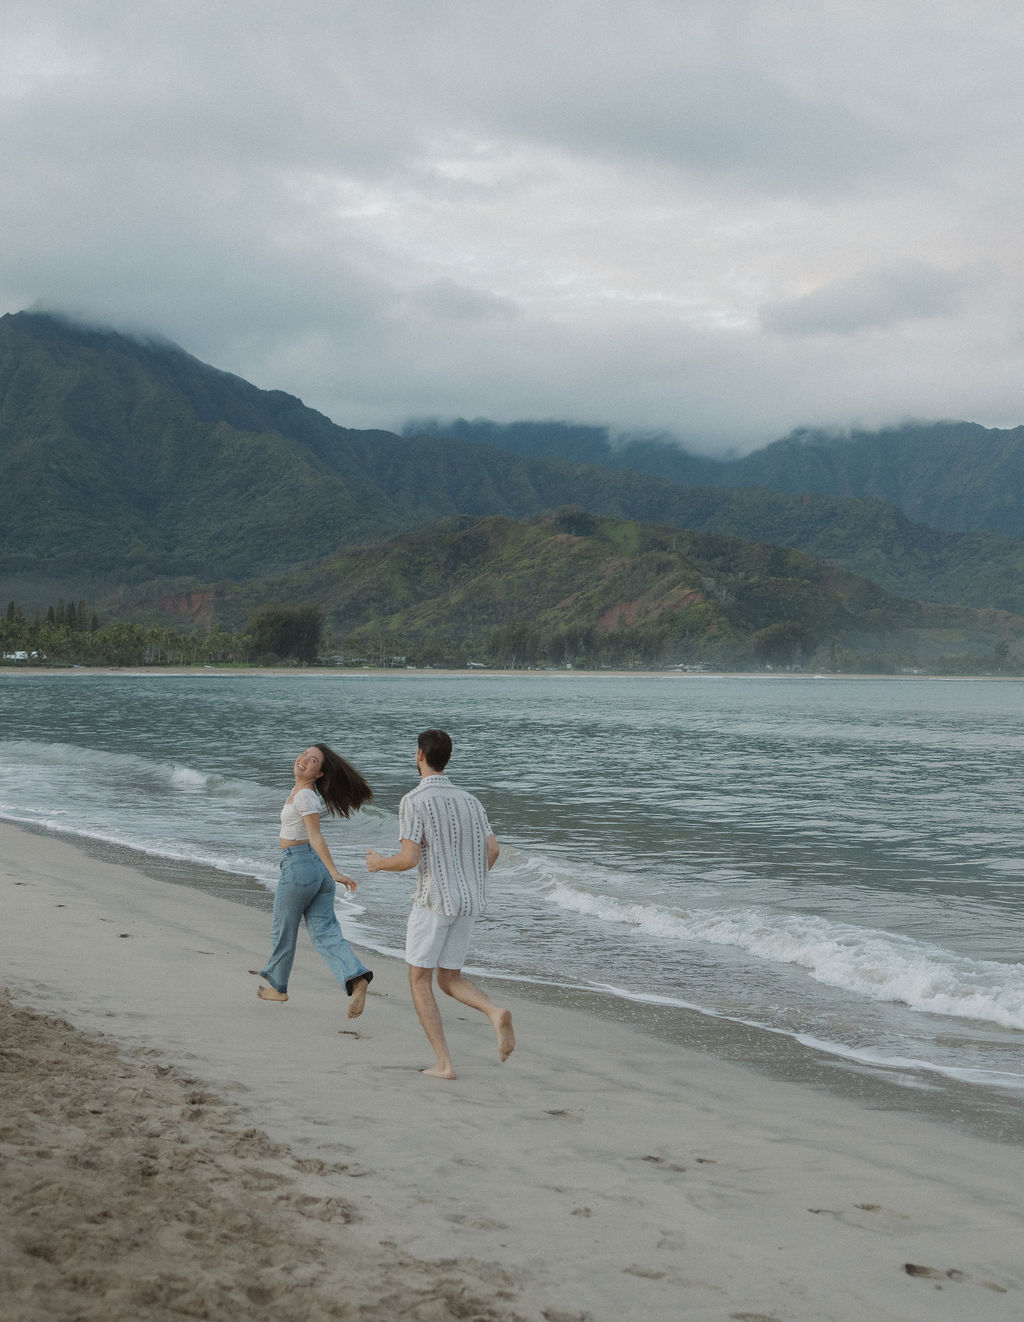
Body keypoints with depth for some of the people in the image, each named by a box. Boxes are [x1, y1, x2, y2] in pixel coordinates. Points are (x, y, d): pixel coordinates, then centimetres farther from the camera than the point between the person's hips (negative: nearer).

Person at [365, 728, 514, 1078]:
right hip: (467, 903, 6)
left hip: (433, 901, -6)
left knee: (419, 980, 8)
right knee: (449, 980, 16)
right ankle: (496, 1013, -15)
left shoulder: (414, 801, -12)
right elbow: (492, 850, 6)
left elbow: (409, 859, -20)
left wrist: (378, 864, 3)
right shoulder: (469, 800, 9)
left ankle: (444, 1063, 0)